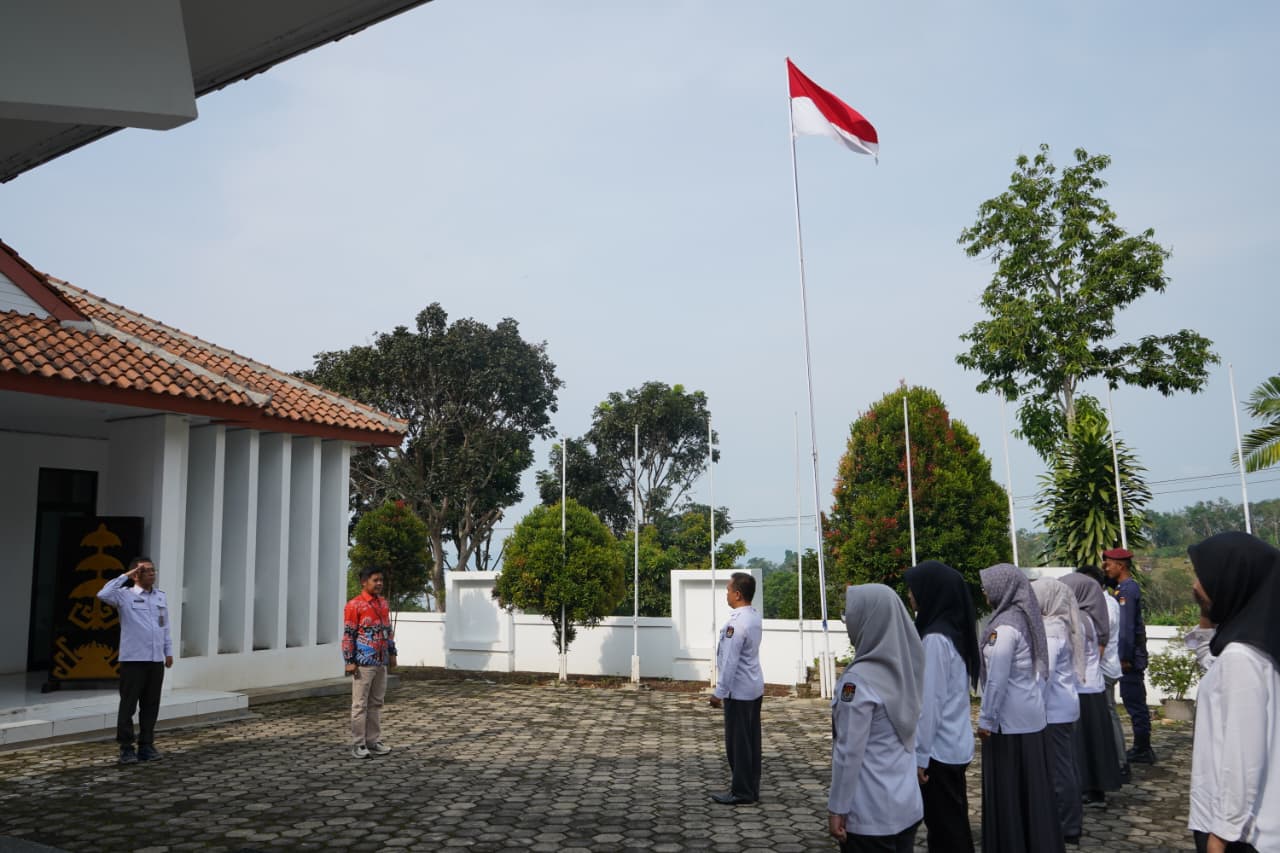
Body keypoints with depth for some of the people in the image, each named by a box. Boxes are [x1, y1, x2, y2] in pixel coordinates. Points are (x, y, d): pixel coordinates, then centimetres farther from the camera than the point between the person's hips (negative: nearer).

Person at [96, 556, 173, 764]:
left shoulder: (161, 597, 12)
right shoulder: (125, 595, -3)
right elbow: (103, 594, -24)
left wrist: (169, 651, 14)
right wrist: (125, 576, -15)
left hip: (156, 660, 5)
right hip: (133, 660, -5)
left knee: (151, 706, 9)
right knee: (128, 705, 0)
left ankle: (146, 745, 18)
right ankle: (126, 748, 8)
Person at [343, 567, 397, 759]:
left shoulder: (383, 603, 12)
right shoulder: (354, 605, -10)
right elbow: (348, 635, -11)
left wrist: (392, 653, 16)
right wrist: (350, 661, -14)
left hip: (381, 662, 7)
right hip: (363, 663, -7)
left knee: (376, 703, 12)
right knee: (360, 705, 0)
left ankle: (374, 741, 19)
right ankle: (358, 744, 7)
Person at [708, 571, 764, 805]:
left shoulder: (736, 622, -22)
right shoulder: (755, 617, 7)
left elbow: (730, 661, -23)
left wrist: (719, 692, -17)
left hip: (738, 691, -9)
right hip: (754, 688, 9)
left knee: (737, 743, 0)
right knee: (751, 741, 14)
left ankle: (741, 791, 7)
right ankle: (751, 788, 21)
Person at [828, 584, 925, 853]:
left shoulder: (859, 678, -21)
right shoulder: (905, 669, 3)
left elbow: (850, 752, -19)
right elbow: (909, 735, 11)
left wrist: (837, 808, -10)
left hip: (869, 813, -7)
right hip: (908, 805, 7)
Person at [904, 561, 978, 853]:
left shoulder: (935, 639, -21)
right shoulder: (952, 629, 6)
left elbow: (931, 703, -21)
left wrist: (920, 755, -15)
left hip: (939, 748, -9)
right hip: (954, 744, 9)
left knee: (945, 829, 3)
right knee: (953, 824, 18)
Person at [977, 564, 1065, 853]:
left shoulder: (1005, 625, -18)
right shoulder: (1027, 618, 7)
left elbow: (996, 679, -19)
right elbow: (1037, 671, 12)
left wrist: (985, 719, -11)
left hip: (1009, 720, -8)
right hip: (1031, 716, 8)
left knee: (1006, 791, 3)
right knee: (1032, 786, 15)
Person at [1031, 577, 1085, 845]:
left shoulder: (1051, 629, -20)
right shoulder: (1062, 625, 9)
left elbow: (1044, 673, -23)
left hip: (1053, 709, -10)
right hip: (1065, 705, 10)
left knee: (1058, 767, 0)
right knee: (1067, 764, 16)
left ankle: (1067, 827, 9)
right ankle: (1073, 820, 27)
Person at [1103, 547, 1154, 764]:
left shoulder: (1126, 589, -16)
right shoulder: (1128, 587, 15)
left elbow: (1126, 626, -20)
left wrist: (1124, 657, -20)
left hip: (1130, 655, -10)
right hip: (1132, 655, 10)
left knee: (1134, 701, -4)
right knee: (1135, 701, 14)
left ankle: (1142, 750, 2)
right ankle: (1142, 748, 21)